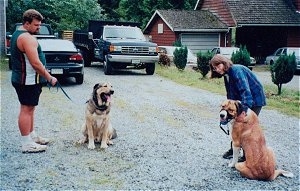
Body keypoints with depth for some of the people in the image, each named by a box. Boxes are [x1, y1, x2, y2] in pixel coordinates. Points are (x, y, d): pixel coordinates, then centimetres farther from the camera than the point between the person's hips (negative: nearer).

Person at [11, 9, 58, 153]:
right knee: (26, 109, -6)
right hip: (28, 81, -11)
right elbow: (35, 63, -24)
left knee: (29, 108, 17)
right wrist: (50, 78, -15)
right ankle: (27, 144, -1)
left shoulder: (18, 34, 16)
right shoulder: (27, 37, -19)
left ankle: (32, 137, 28)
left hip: (22, 79, 11)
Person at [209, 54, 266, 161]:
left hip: (255, 99, -9)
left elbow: (245, 89, -35)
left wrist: (245, 108, -43)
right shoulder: (227, 74, 4)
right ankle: (233, 149, 25)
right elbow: (231, 94, 6)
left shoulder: (236, 70, -24)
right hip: (242, 101, 9)